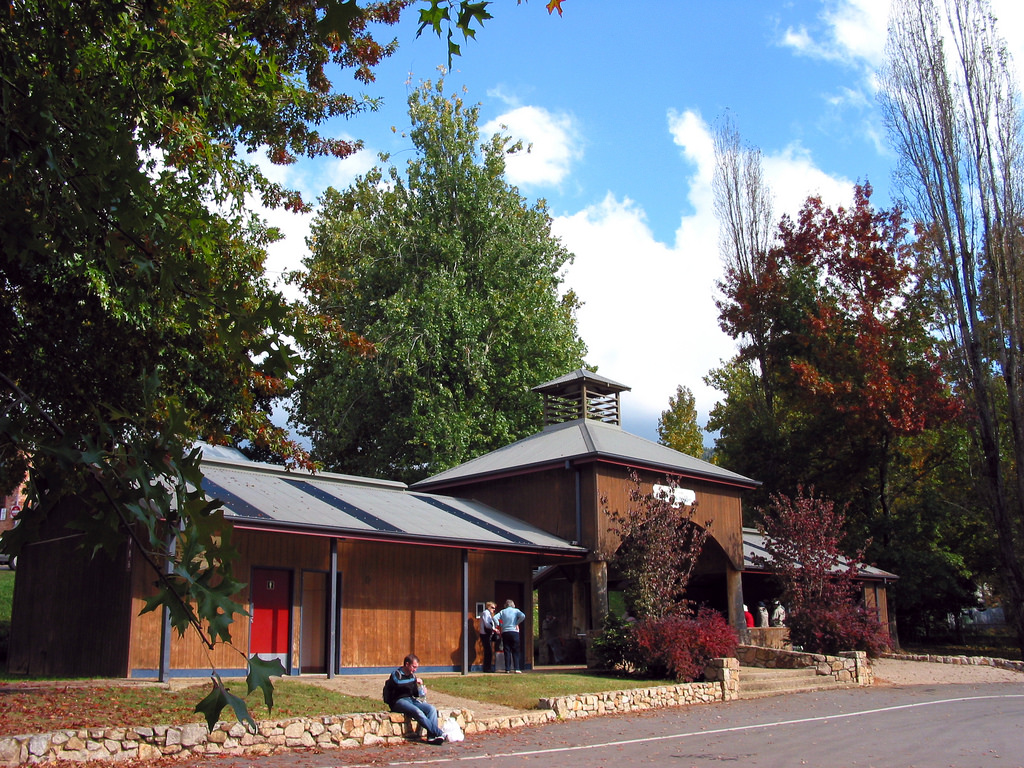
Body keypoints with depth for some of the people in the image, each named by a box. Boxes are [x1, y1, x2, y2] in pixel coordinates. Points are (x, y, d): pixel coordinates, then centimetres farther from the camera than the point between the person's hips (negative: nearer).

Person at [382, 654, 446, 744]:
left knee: (431, 708, -18)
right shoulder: (396, 674, -4)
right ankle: (439, 733, -30)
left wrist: (421, 692, 0)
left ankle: (432, 737, -31)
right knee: (418, 712, -33)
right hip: (399, 701, -7)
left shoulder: (412, 675, 17)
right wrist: (415, 680, -21)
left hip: (411, 699, 7)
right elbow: (398, 683, -26)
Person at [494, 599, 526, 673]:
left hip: (505, 633, 2)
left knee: (507, 651, 4)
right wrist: (517, 623, -1)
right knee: (515, 651, 2)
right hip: (514, 632, -2)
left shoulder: (502, 611, 9)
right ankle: (516, 669, -4)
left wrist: (500, 625, 5)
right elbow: (523, 616, -13)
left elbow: (495, 618, -5)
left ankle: (507, 669, 2)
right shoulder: (516, 610, 5)